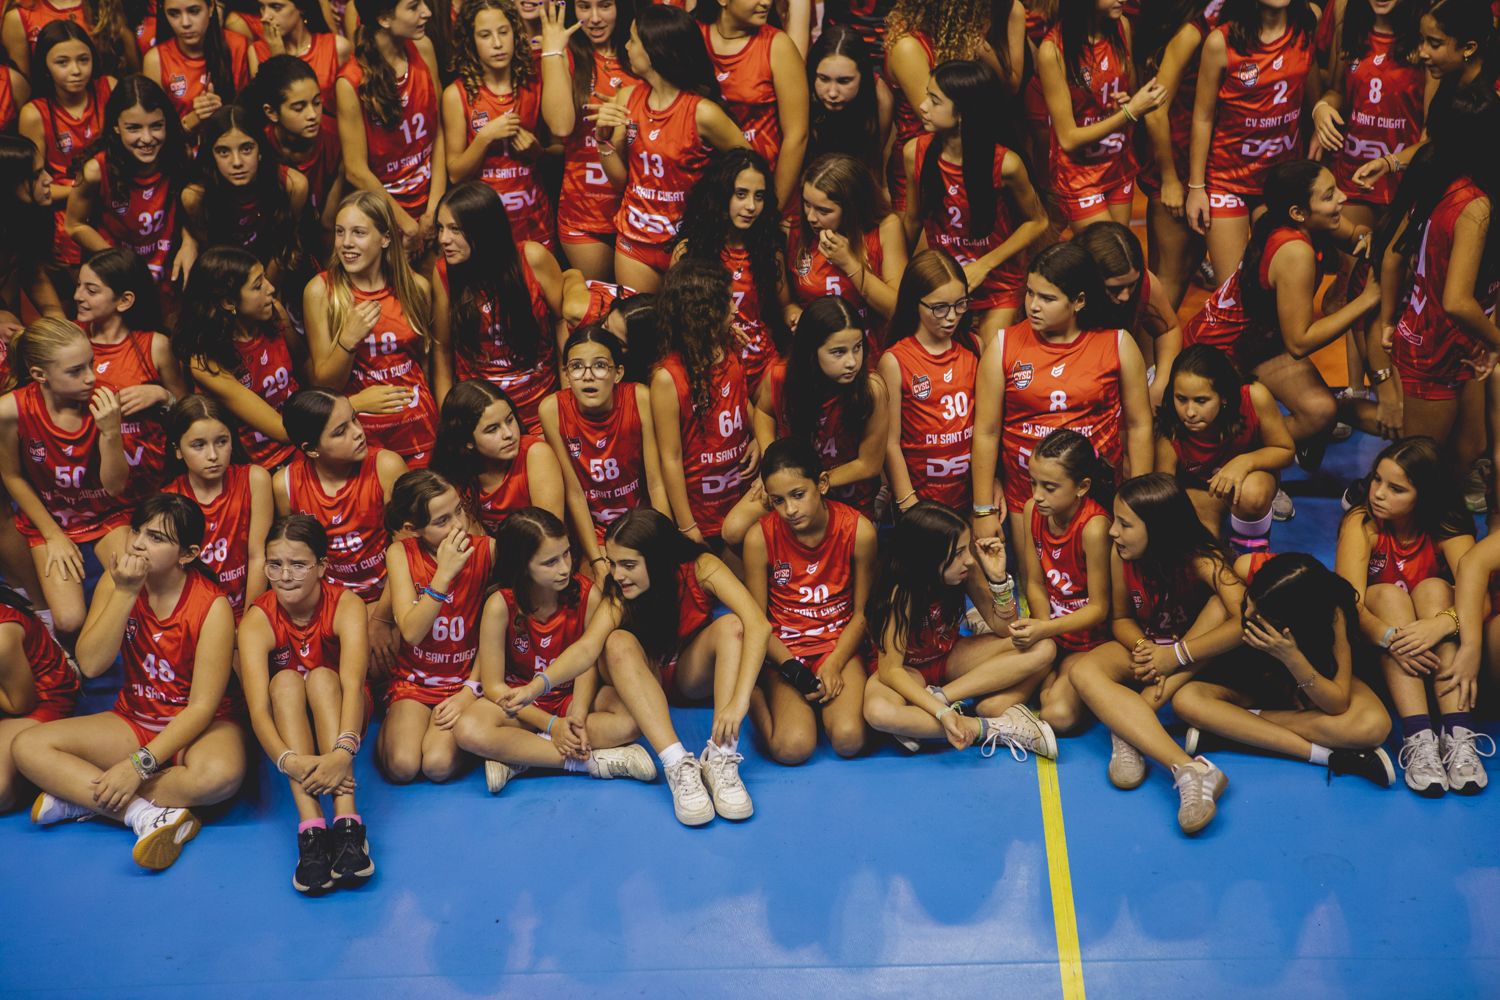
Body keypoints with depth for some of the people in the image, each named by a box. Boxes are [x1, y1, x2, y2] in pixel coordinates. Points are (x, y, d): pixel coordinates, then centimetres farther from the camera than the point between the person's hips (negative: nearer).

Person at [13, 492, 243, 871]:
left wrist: (139, 765, -28)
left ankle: (79, 796, -23)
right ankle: (146, 815, -30)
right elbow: (90, 665, -16)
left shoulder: (211, 606, -18)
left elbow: (203, 705, -20)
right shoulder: (116, 582, -5)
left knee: (219, 774, -39)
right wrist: (126, 594, -25)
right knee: (27, 747, -16)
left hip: (198, 726, -4)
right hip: (133, 721, 4)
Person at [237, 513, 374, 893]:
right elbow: (257, 707, -34)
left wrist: (343, 751, -56)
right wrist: (289, 760, -53)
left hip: (339, 718, -1)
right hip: (286, 724, 1)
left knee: (321, 677, -30)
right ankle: (310, 828, -45)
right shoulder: (258, 619, -22)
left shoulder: (345, 605, -22)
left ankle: (347, 822, -45)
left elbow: (353, 682, -38)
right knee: (285, 680, -30)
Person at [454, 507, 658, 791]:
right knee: (469, 731, -34)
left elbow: (588, 664, -9)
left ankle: (515, 758, -25)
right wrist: (551, 724, -23)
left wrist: (577, 715, -28)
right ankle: (593, 760, -30)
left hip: (573, 695, 1)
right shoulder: (500, 605, -19)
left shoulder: (587, 594, -15)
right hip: (518, 700, -1)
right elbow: (493, 685, -15)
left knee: (633, 717, -29)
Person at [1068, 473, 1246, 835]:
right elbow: (1121, 618, 2)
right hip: (1145, 647, 3)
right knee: (1084, 673, -28)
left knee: (1221, 604, -32)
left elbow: (1244, 620, -37)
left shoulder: (1201, 560, -23)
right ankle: (1189, 770, -45)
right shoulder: (1121, 557, -13)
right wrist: (1141, 648, -21)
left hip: (1196, 662, -3)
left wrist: (1175, 655, -36)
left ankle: (1130, 730, -32)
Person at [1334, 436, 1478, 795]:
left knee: (1433, 589, -26)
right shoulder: (1361, 523, -18)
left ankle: (1458, 733, -42)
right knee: (1389, 594, -29)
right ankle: (1417, 737, -45)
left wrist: (1442, 624, -49)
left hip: (1435, 644, 1)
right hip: (1371, 643, -1)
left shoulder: (1447, 528, -15)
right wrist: (1390, 638, -50)